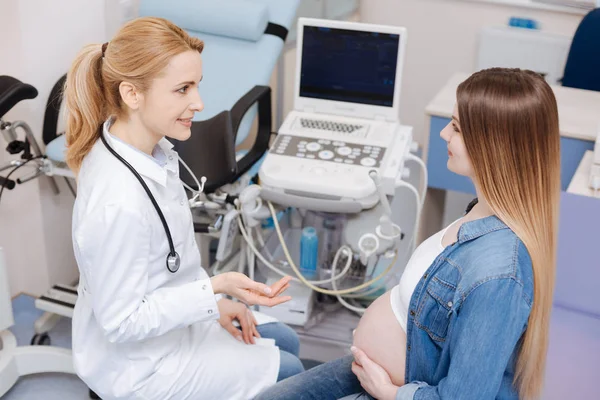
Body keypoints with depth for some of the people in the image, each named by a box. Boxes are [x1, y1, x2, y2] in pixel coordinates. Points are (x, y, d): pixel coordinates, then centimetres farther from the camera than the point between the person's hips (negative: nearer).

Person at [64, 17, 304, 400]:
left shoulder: (149, 147, -10)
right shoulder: (120, 203, -37)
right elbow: (124, 322, -27)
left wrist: (215, 301, 2)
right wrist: (215, 289, -31)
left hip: (163, 320, 8)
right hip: (139, 365, -8)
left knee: (285, 341, 22)